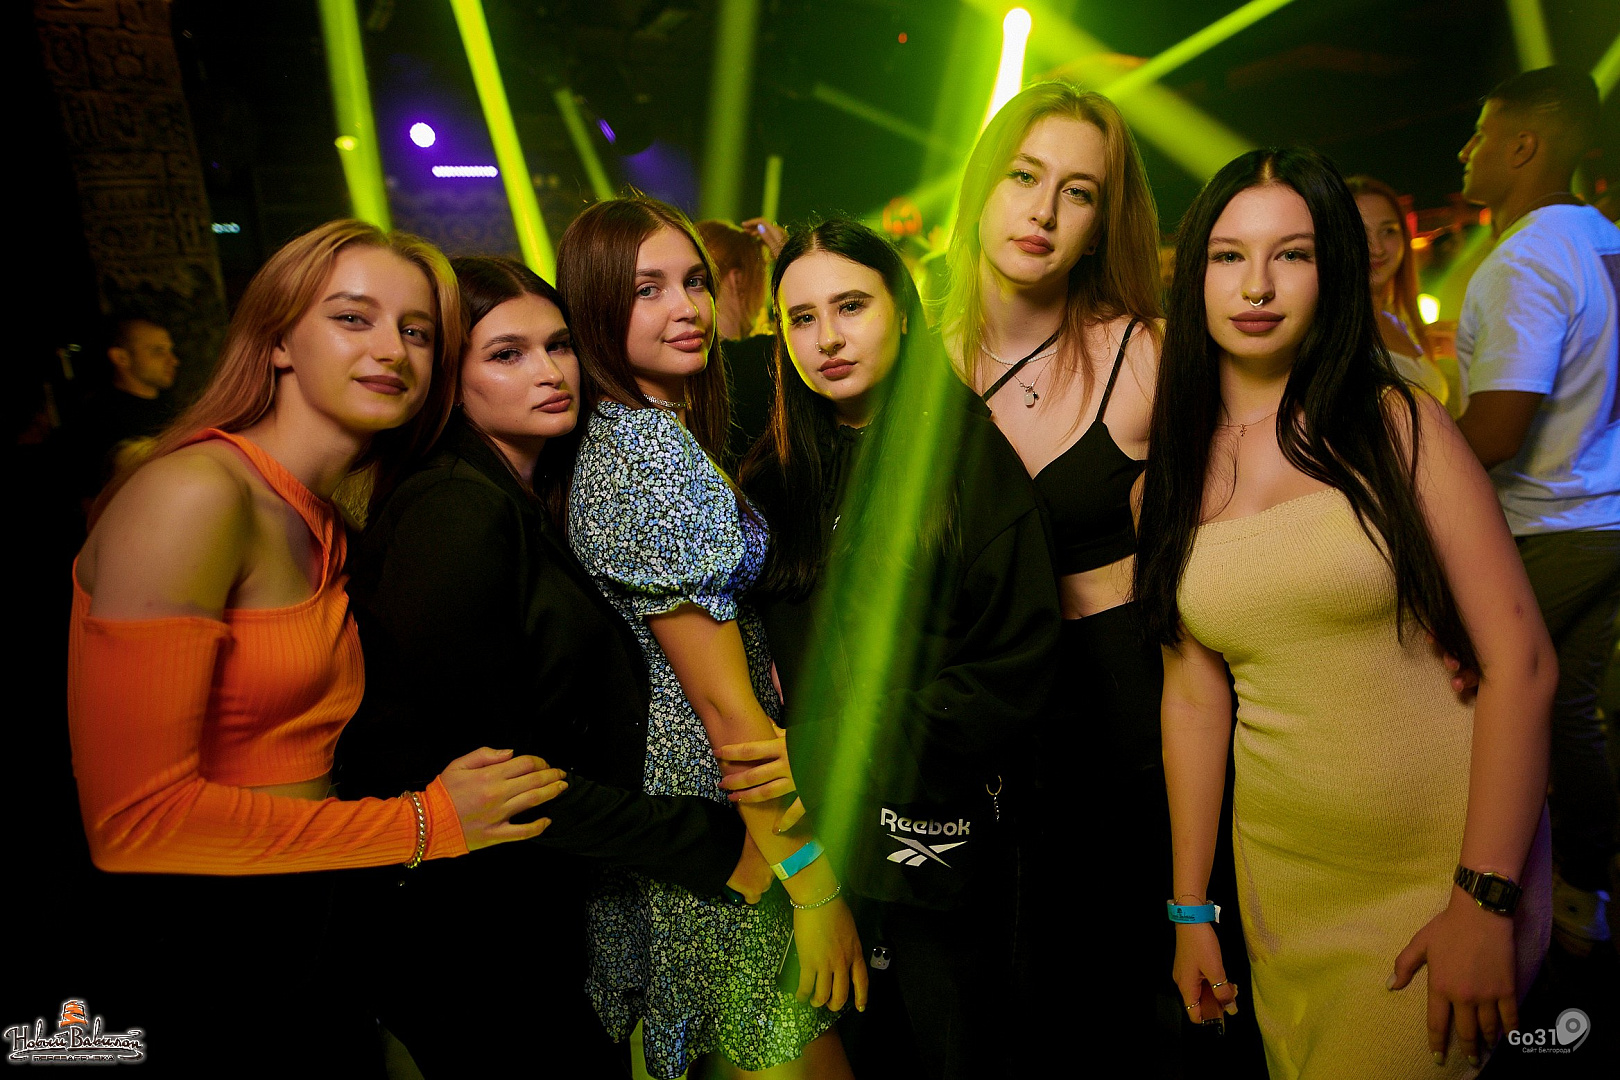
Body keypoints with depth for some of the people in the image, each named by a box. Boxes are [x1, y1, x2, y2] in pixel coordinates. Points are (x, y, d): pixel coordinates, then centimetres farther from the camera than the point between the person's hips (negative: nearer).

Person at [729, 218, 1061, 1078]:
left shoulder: (971, 453, -10)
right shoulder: (772, 472, 4)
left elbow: (1015, 667, -14)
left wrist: (837, 746, -20)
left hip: (944, 830, -3)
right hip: (809, 829, 4)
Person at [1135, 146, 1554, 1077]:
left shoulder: (1399, 426, -8)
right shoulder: (1166, 485, 2)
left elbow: (1521, 660, -11)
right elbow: (1194, 694, 4)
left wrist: (1484, 900, -16)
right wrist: (1192, 908, 5)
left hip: (1448, 863, -3)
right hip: (1285, 879, 3)